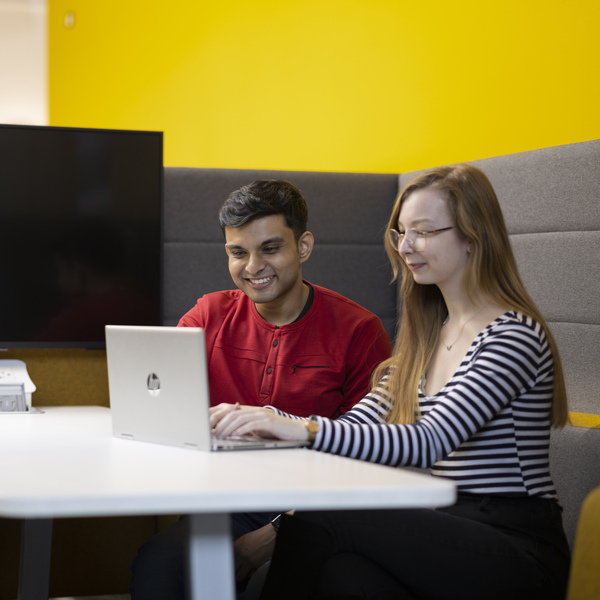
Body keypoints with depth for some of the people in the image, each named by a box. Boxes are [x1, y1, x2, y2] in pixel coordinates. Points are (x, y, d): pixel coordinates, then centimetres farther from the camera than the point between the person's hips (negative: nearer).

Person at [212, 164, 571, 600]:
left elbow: (429, 443, -22)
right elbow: (358, 426, 12)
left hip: (520, 551, -6)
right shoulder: (427, 337, 17)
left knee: (317, 521, -25)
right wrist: (265, 419, -5)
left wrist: (307, 430, -30)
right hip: (453, 535, 6)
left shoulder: (514, 335, -10)